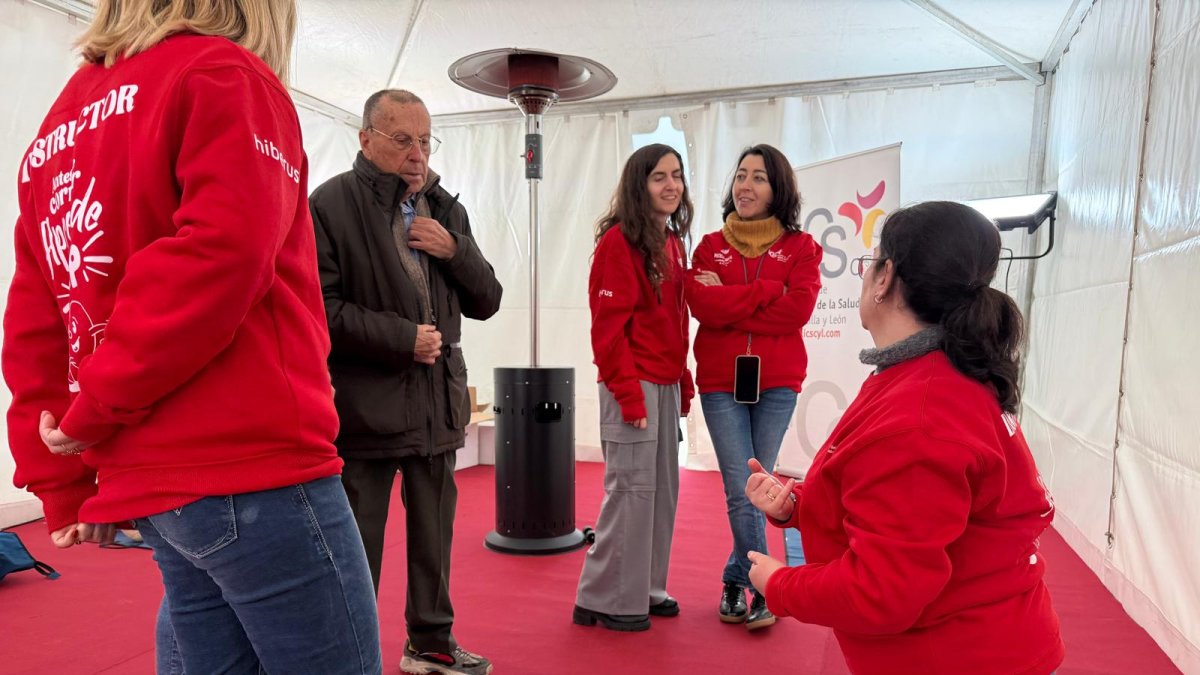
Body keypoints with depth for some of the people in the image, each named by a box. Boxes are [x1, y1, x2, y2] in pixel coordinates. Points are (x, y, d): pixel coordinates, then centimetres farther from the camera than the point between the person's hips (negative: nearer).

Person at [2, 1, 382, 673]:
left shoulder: (61, 122, 19)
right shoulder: (224, 75, -2)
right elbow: (223, 251, -20)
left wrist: (62, 486, 19)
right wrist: (98, 410, -9)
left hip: (146, 483, 8)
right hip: (251, 465, -8)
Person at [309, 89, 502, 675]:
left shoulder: (446, 209, 12)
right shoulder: (331, 204, -6)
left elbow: (486, 301, 11)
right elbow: (320, 308, -14)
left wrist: (455, 250, -6)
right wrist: (404, 338, -16)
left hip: (437, 403, 6)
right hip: (365, 406, -6)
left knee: (433, 539, 18)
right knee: (357, 548, 6)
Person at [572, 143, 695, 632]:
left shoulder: (672, 242, 15)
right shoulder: (619, 241, -10)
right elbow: (608, 324, -15)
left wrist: (683, 381, 14)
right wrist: (627, 390, -18)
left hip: (666, 383, 9)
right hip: (634, 384, -8)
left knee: (663, 487, 13)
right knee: (631, 487, -3)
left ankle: (646, 588, 26)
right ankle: (607, 599, 11)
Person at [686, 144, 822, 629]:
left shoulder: (800, 247, 4)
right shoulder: (711, 246, 7)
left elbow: (798, 310, -12)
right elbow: (702, 304, -10)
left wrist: (729, 305, -12)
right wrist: (767, 291, -12)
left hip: (777, 383, 0)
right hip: (720, 382, 0)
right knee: (743, 491, -2)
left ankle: (735, 583, 25)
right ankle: (761, 589, 15)